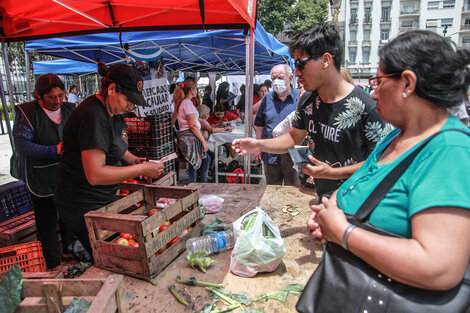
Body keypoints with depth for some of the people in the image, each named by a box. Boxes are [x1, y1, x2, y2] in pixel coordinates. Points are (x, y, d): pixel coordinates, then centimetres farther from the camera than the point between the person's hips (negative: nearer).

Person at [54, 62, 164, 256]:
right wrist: (141, 170, -24)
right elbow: (95, 174, -31)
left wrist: (132, 159, 2)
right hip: (82, 208, -9)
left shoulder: (112, 112, 6)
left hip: (102, 200, 9)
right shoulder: (93, 116, -25)